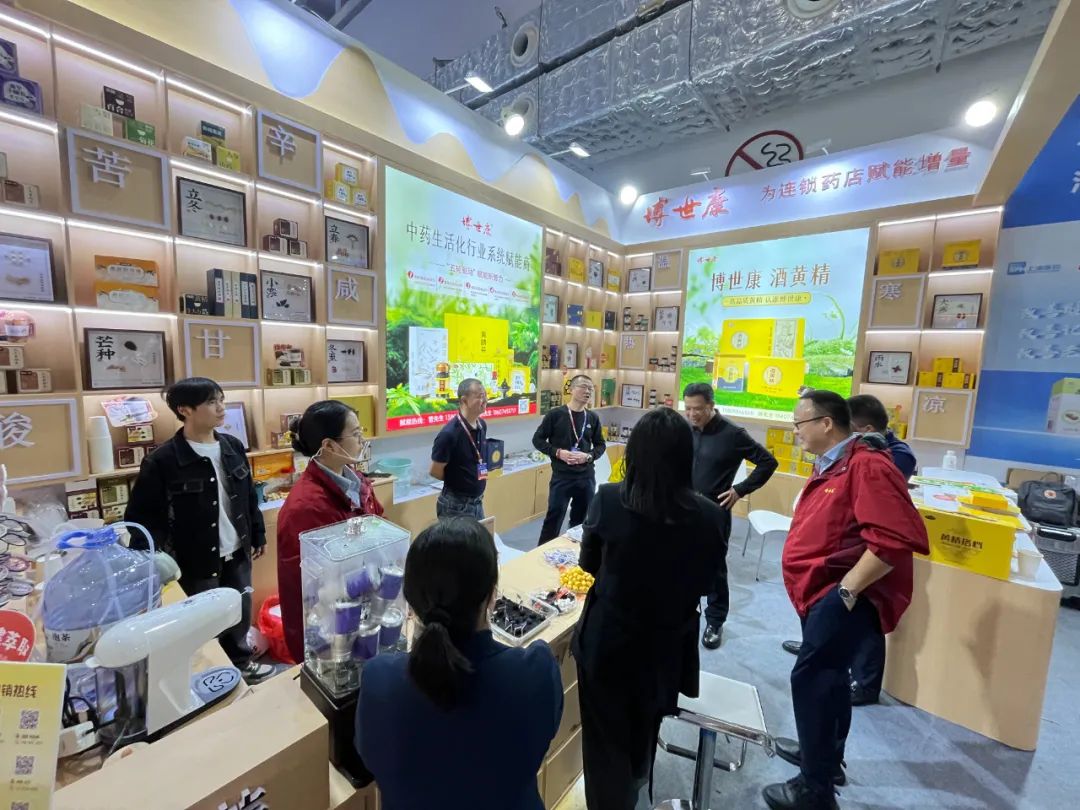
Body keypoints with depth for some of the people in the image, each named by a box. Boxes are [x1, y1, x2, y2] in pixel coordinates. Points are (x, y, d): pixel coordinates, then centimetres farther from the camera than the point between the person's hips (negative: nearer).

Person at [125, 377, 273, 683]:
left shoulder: (233, 447, -1)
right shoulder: (162, 461, -18)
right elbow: (141, 516, -13)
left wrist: (258, 534, 12)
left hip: (236, 553, 5)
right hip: (196, 561, -5)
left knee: (241, 611, 20)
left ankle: (240, 661, 45)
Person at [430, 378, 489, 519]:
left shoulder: (482, 425, 0)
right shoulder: (449, 433, -24)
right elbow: (435, 471, -15)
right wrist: (458, 481, -2)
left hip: (477, 502, 7)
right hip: (456, 505, -7)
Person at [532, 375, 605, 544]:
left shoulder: (593, 418, 4)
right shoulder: (555, 414, -7)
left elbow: (600, 445, 11)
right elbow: (538, 439, -2)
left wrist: (588, 456, -9)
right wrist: (558, 453, -15)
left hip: (586, 477, 4)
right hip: (561, 476, -4)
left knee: (581, 519, 15)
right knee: (554, 518, 4)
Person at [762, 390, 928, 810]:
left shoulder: (867, 466, -20)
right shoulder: (829, 466, 11)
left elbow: (896, 538, -28)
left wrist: (848, 589, -23)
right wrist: (829, 590, 16)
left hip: (846, 596, -10)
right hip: (824, 593, 10)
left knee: (811, 678, -6)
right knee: (827, 675, 22)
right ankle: (826, 755, 42)